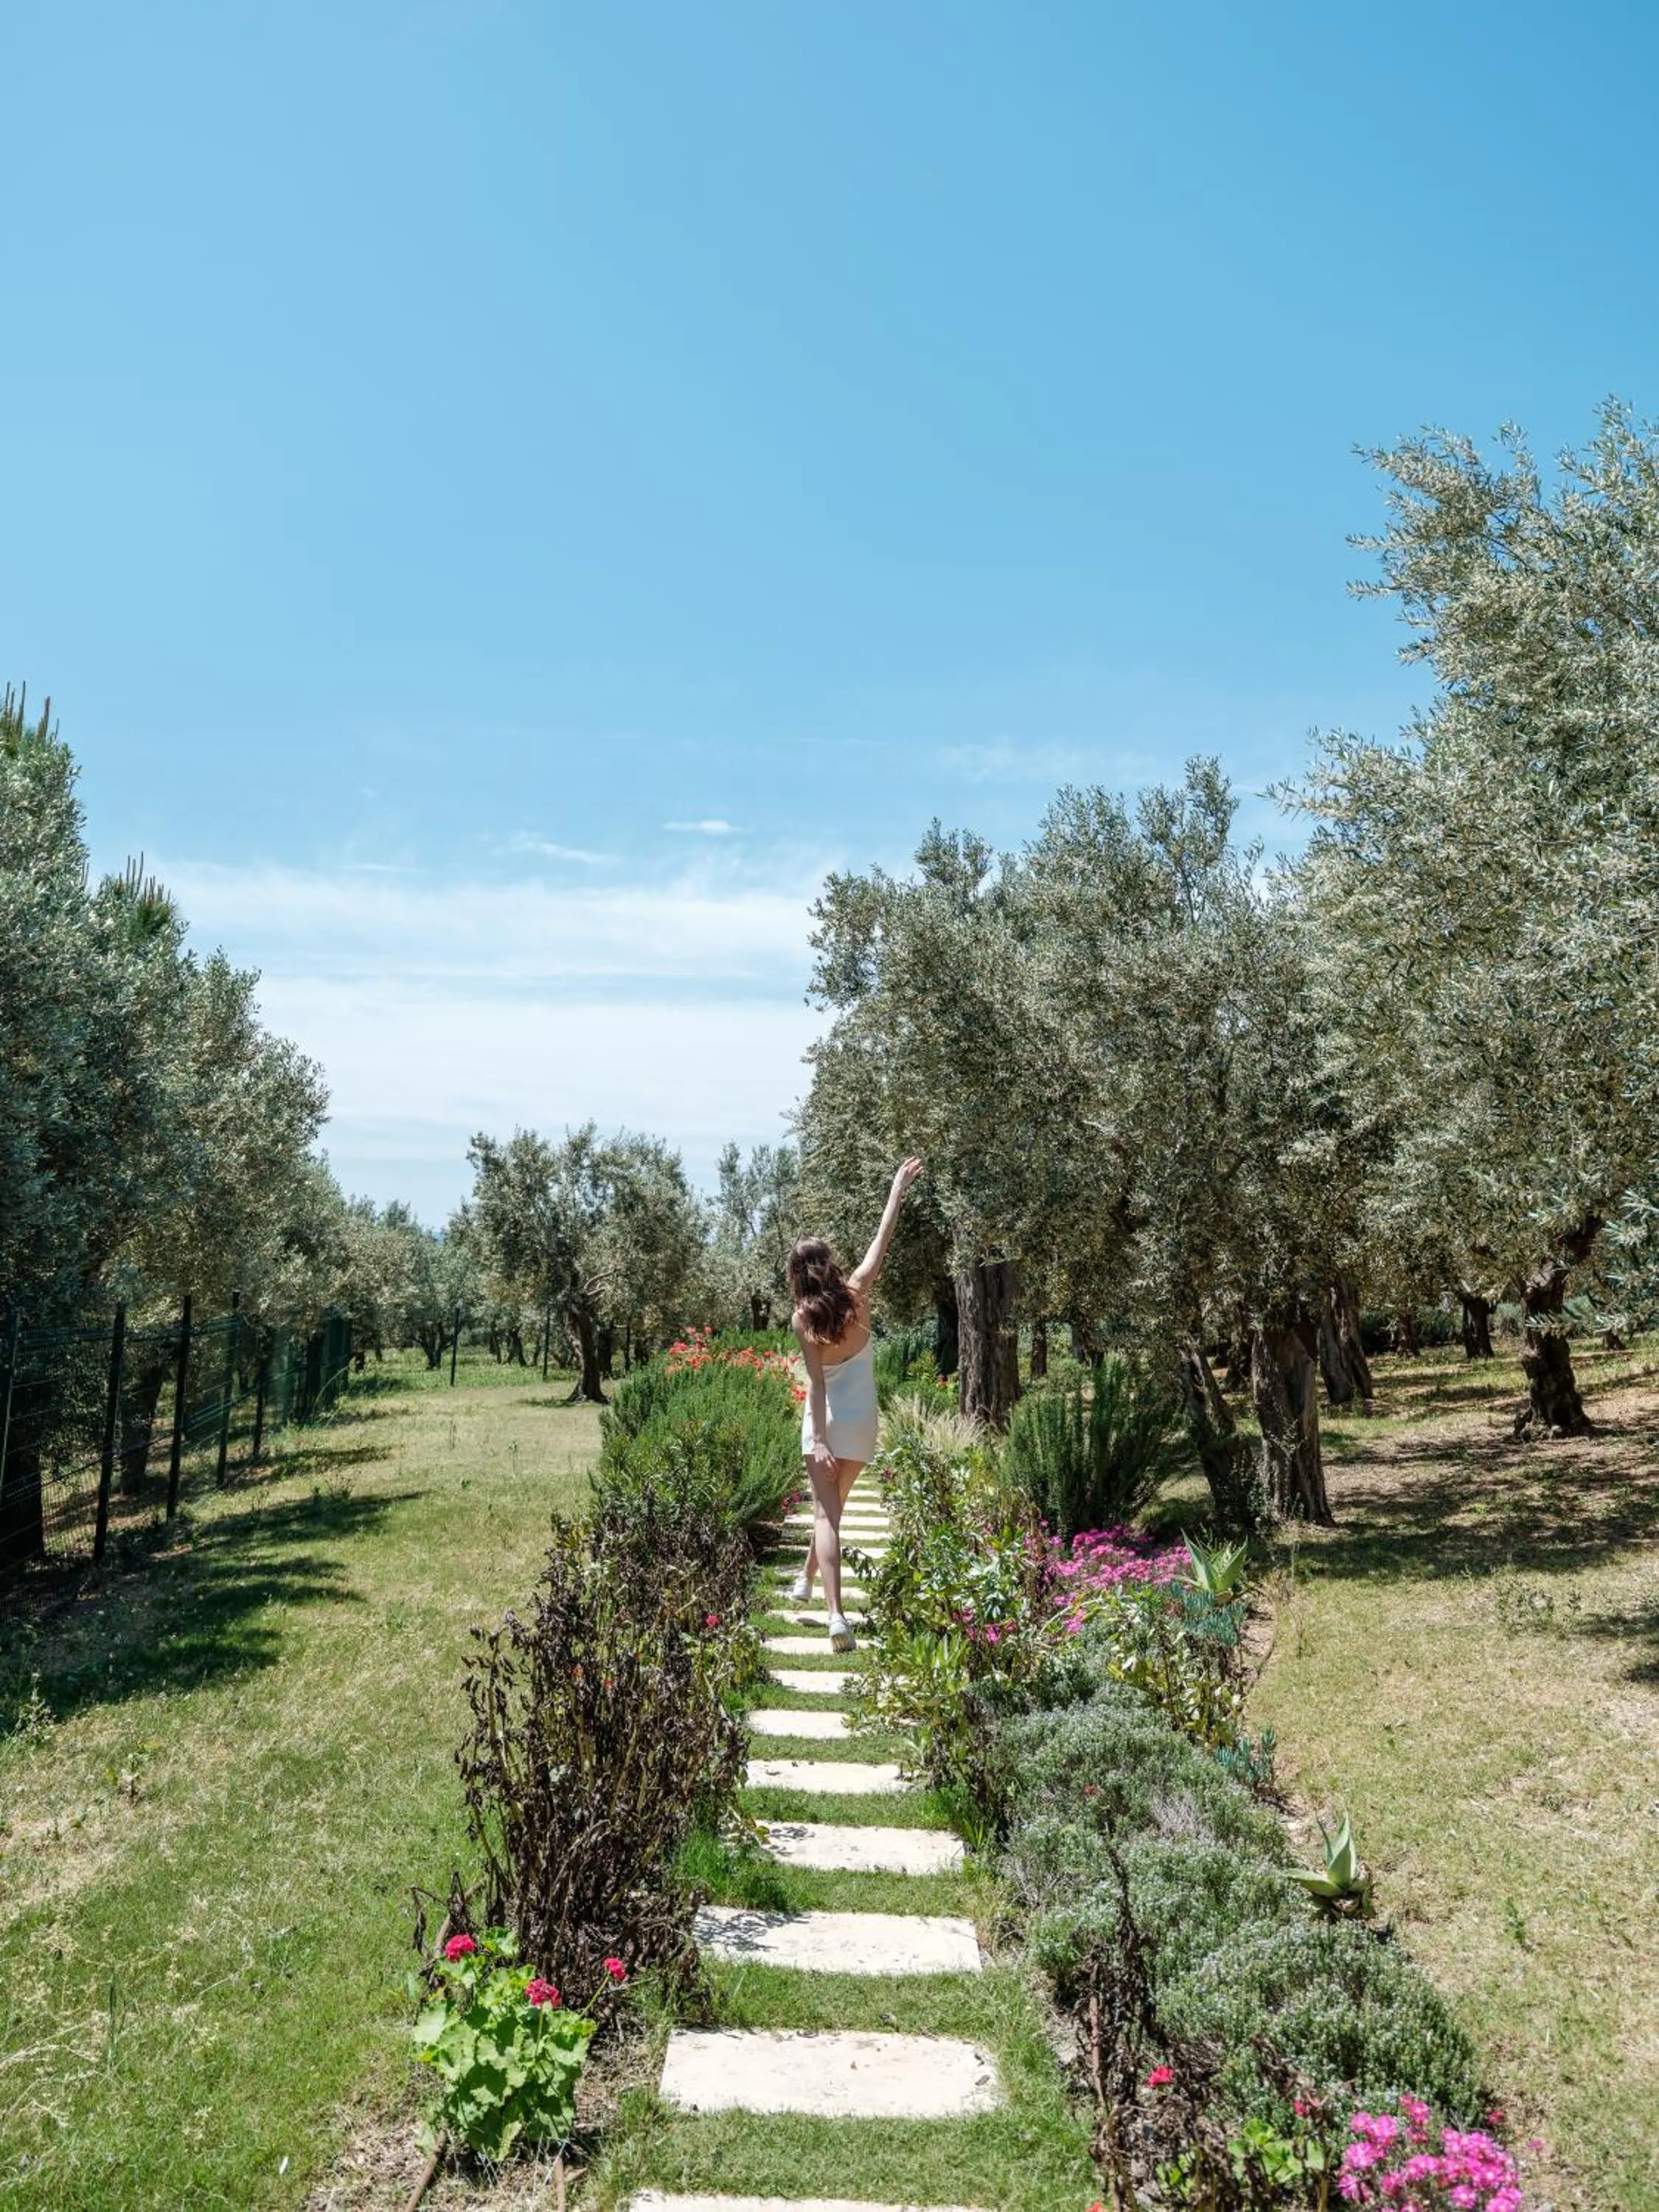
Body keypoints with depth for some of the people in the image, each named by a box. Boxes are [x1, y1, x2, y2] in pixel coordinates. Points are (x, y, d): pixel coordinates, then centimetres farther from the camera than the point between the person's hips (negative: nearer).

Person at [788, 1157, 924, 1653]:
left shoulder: (803, 1318, -11)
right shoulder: (856, 1293, -7)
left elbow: (816, 1382, -15)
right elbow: (882, 1239, 2)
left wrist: (819, 1440, -14)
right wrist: (898, 1190, 11)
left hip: (823, 1421, -3)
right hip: (862, 1422, 3)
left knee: (825, 1512, -4)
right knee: (832, 1505, 22)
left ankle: (836, 1613, -17)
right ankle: (807, 1578, 41)